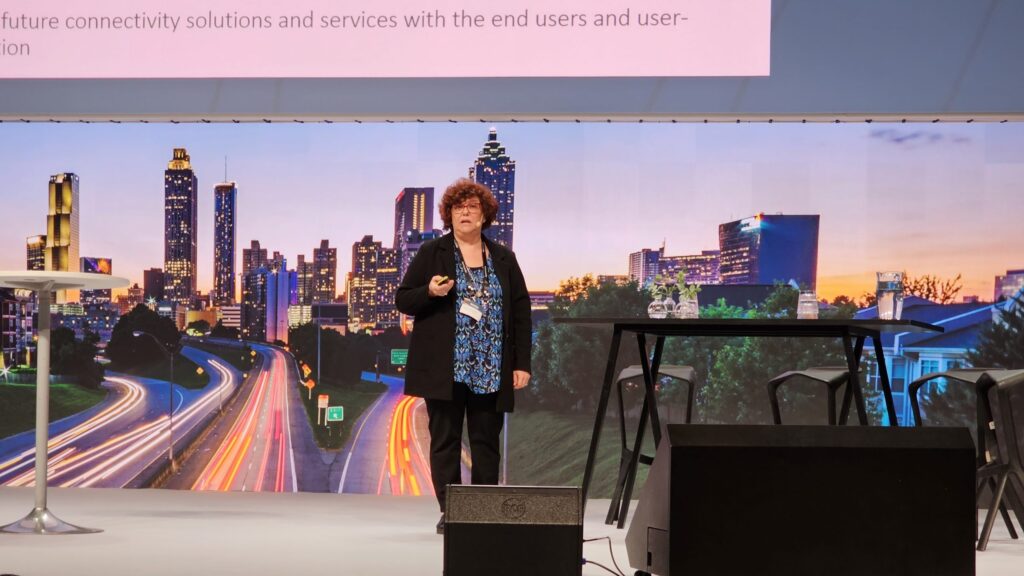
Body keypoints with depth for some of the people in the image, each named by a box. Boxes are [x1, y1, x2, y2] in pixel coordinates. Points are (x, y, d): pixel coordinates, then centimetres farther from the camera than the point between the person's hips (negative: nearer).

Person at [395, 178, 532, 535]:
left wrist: (522, 364, 2)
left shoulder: (504, 259, 11)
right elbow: (402, 300, 4)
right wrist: (429, 291, -17)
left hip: (491, 370, 2)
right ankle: (449, 512, 3)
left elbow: (521, 313, 9)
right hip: (445, 368, -2)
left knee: (486, 442, 3)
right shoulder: (431, 254, 5)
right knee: (445, 439, -1)